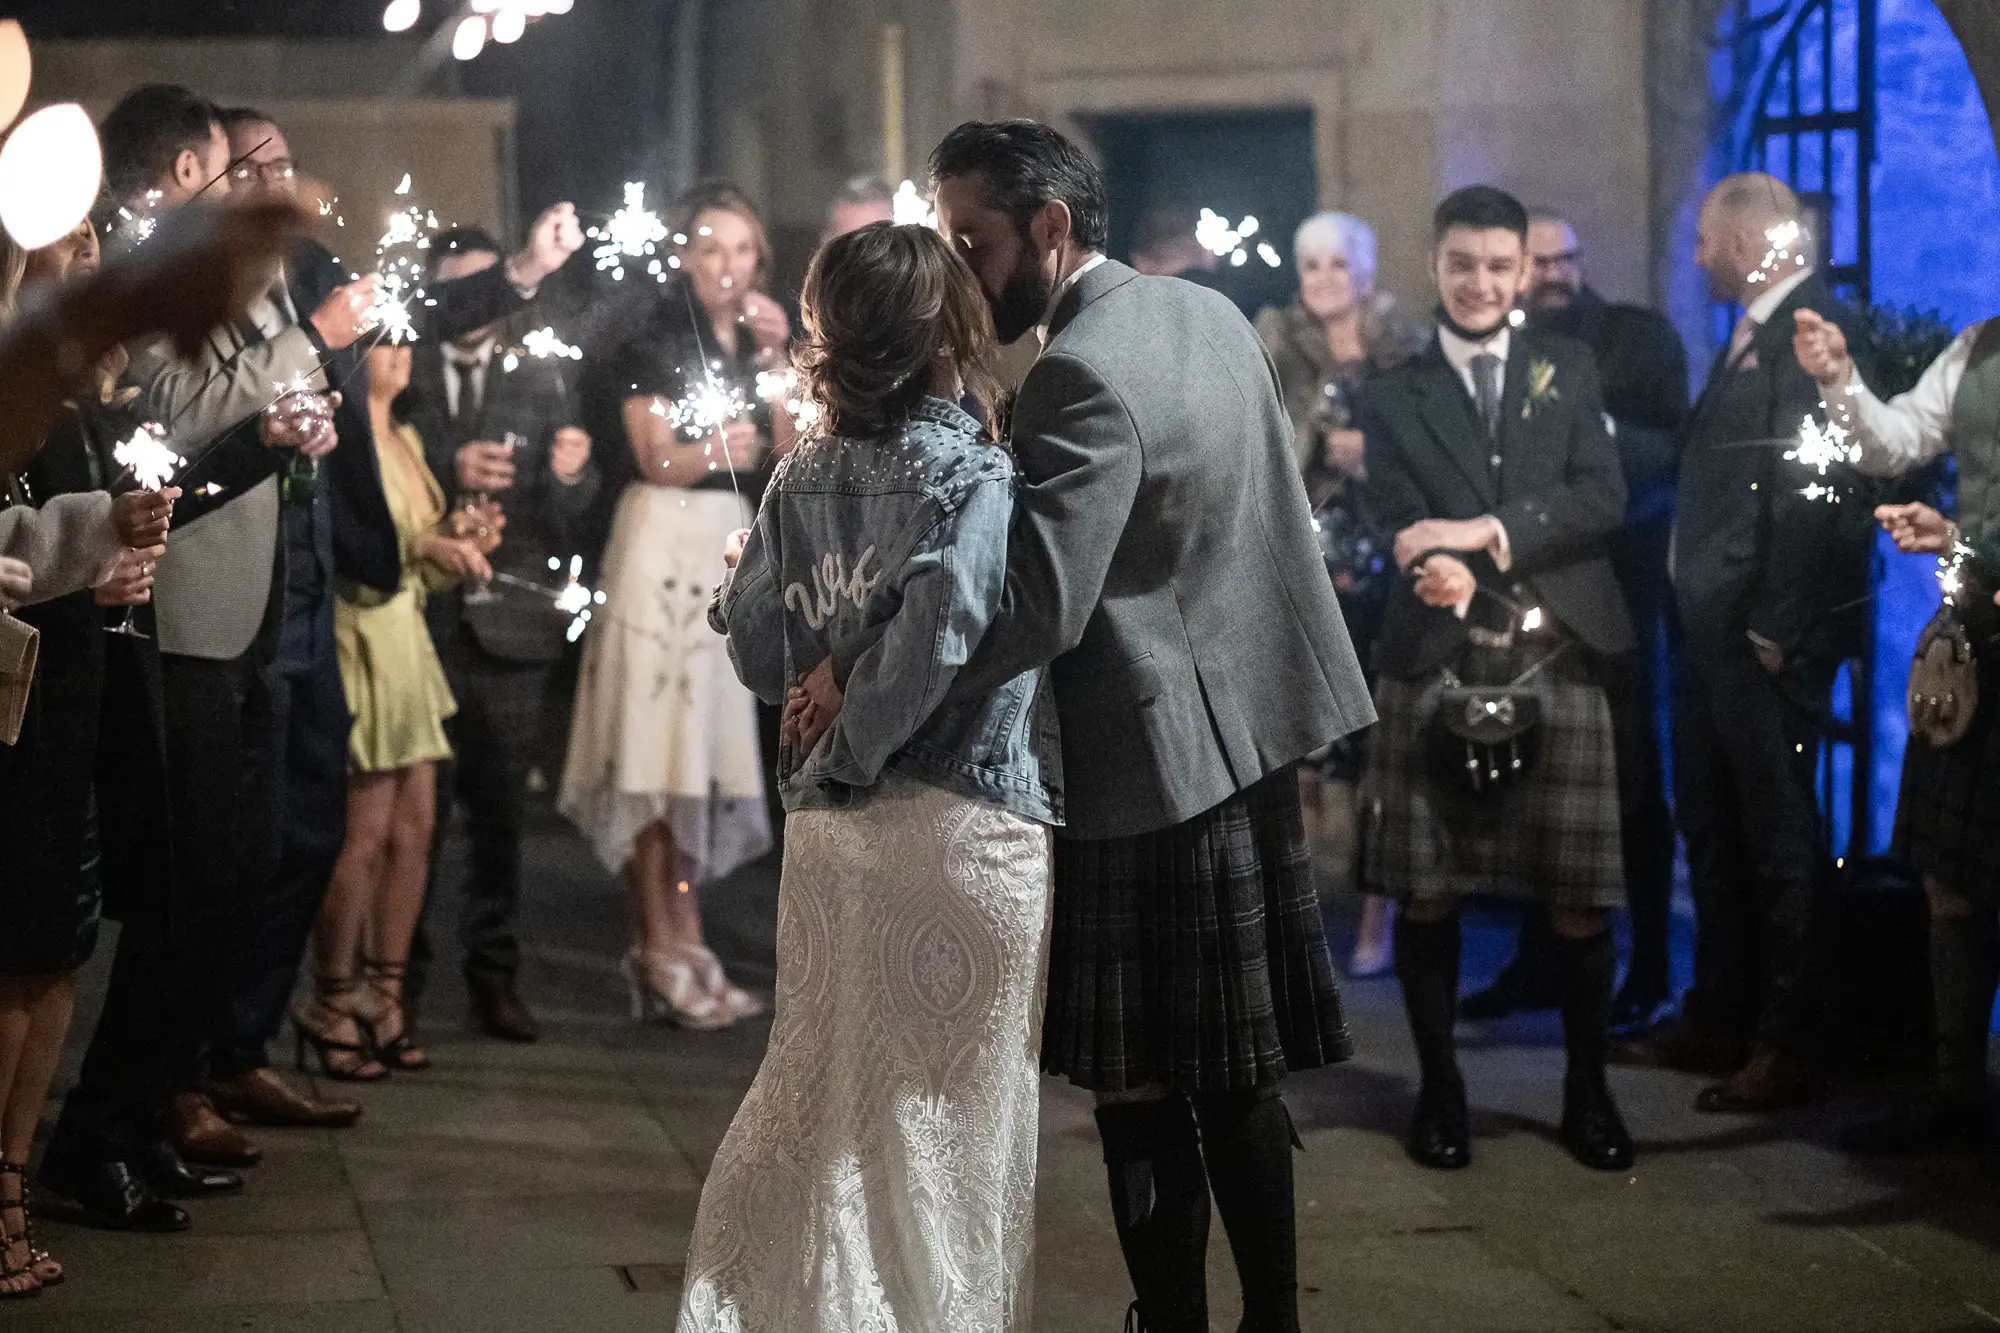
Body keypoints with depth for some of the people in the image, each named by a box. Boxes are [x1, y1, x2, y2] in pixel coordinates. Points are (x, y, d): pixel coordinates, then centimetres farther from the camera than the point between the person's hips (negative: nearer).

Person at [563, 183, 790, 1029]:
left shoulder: (752, 338, 13)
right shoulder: (652, 340, -5)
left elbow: (785, 453, 6)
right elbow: (656, 458, -11)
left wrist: (774, 362, -2)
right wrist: (713, 452, -29)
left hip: (730, 543, 7)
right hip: (663, 540, -7)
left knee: (706, 740, 8)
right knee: (655, 743, -7)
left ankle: (686, 943, 12)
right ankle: (657, 951, -5)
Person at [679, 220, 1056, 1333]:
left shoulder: (803, 479, 3)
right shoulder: (983, 478, -11)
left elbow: (759, 651, 2)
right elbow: (937, 633, -22)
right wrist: (857, 748, -9)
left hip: (831, 835, 5)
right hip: (968, 834, -5)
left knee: (815, 1096, 16)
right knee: (951, 1119, 5)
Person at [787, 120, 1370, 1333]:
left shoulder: (1082, 377, -20)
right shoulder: (1213, 314, 9)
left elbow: (1032, 605, -29)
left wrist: (858, 676, -23)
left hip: (1151, 766, -9)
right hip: (1251, 742, 9)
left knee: (1140, 1091, 0)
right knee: (1237, 1075, 17)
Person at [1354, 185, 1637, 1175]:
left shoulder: (1567, 372, 12)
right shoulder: (1392, 398, 10)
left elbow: (1603, 498, -1)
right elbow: (1402, 528, -2)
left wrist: (1489, 532, -15)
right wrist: (1444, 573, -25)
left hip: (1556, 662, 0)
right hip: (1434, 668, 0)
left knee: (1577, 898, 1)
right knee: (1425, 894, 3)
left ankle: (1587, 1091, 17)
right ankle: (1440, 1089, 17)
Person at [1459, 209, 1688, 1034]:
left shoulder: (1640, 337, 0)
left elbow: (1678, 449, -8)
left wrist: (1602, 433, -22)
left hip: (1619, 585, -3)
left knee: (1632, 779, 1)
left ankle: (1649, 972, 9)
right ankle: (1539, 959, 19)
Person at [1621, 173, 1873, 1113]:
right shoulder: (1750, 336, 16)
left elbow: (1812, 484, -22)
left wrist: (1777, 625, -22)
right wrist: (1702, 610, 13)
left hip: (1767, 637, -10)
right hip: (1716, 627, 10)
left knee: (1778, 836, -2)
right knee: (1711, 825, 17)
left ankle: (1786, 1046, 6)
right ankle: (1717, 1017, 29)